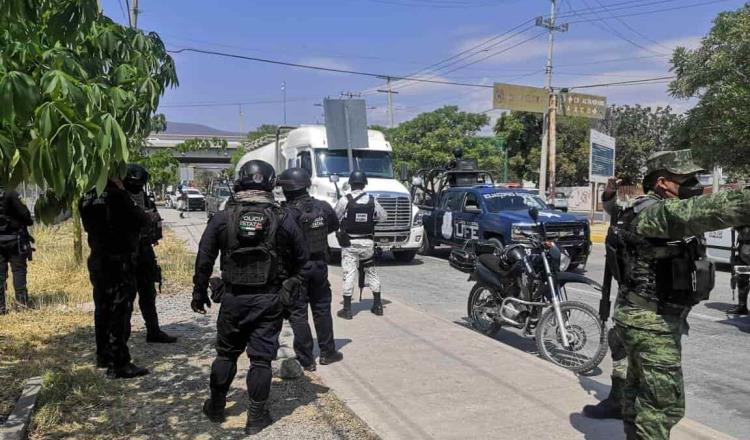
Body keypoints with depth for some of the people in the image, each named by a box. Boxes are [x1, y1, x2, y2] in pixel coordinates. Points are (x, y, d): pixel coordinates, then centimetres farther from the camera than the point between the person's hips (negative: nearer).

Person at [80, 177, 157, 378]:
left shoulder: (87, 198, 7)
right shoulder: (116, 196, -18)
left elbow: (89, 226, 16)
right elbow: (138, 219, -11)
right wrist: (151, 217, 11)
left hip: (96, 261, 8)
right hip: (119, 263, -8)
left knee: (103, 309, 18)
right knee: (119, 311, -4)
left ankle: (103, 356, 30)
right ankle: (119, 364, 0)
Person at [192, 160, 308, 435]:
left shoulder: (222, 218, -4)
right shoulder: (282, 220, -6)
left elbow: (204, 259, 0)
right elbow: (302, 259, 0)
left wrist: (200, 293, 12)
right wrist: (290, 288, 16)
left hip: (233, 298, 1)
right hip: (269, 300, -1)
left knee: (226, 353, 18)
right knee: (261, 358, 6)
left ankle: (216, 408, 31)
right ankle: (256, 418, 13)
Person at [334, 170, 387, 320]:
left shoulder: (345, 200, -10)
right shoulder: (372, 200, 0)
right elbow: (383, 216, 11)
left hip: (349, 243, -3)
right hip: (368, 242, 3)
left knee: (349, 274, 0)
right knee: (371, 271, 16)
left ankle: (347, 309, 3)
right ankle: (378, 306, 22)